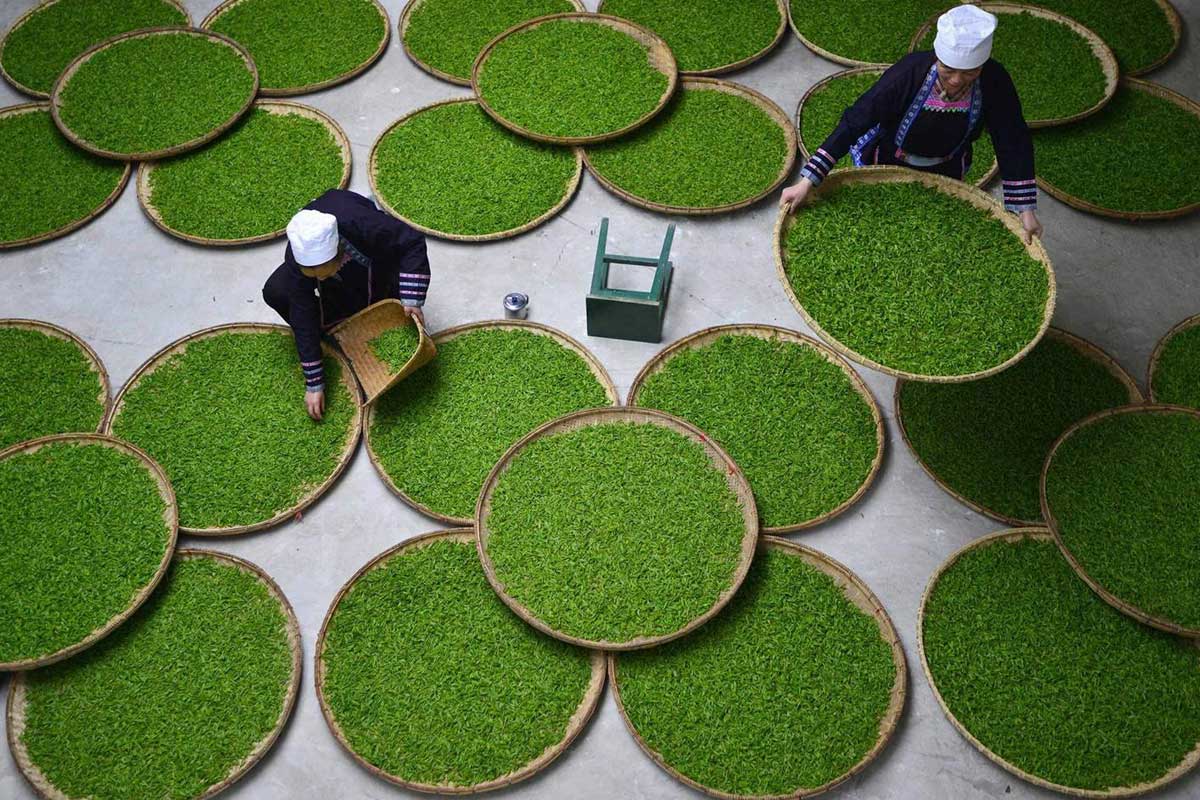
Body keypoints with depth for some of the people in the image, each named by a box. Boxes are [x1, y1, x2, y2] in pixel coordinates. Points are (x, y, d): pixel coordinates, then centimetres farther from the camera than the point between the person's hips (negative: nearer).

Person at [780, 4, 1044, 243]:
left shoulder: (994, 82, -29)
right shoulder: (908, 74, -37)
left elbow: (1013, 143, -20)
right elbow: (854, 124, -37)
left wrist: (1025, 209, -22)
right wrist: (807, 182, -43)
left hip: (945, 173, 3)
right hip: (886, 165, -3)